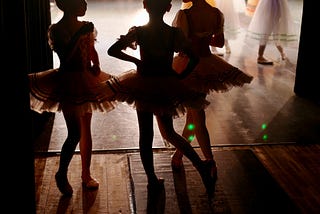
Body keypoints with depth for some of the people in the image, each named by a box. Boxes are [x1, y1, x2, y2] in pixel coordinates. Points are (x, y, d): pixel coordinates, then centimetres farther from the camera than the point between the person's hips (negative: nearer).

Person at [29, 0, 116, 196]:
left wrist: (96, 66, -4)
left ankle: (86, 174, 26)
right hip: (68, 83, -6)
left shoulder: (86, 27, 5)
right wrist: (79, 34, -27)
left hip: (86, 81, 6)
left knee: (86, 130, 12)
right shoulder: (56, 30, -12)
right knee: (75, 134, -8)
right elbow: (65, 56, -24)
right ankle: (62, 174, 16)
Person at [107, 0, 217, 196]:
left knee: (146, 135, 12)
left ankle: (153, 180, 20)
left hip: (143, 87, -2)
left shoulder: (137, 32, -11)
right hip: (167, 89, 2)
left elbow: (112, 51, -6)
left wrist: (136, 61, 5)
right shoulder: (175, 33, -10)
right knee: (169, 132, 21)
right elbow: (194, 59, -8)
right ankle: (201, 166, 10)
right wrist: (180, 76, 5)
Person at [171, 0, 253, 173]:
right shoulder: (217, 14, -3)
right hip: (207, 66, 6)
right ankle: (179, 153, 37)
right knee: (192, 113, 19)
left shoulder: (184, 14, -22)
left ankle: (211, 163, 4)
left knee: (196, 117, 4)